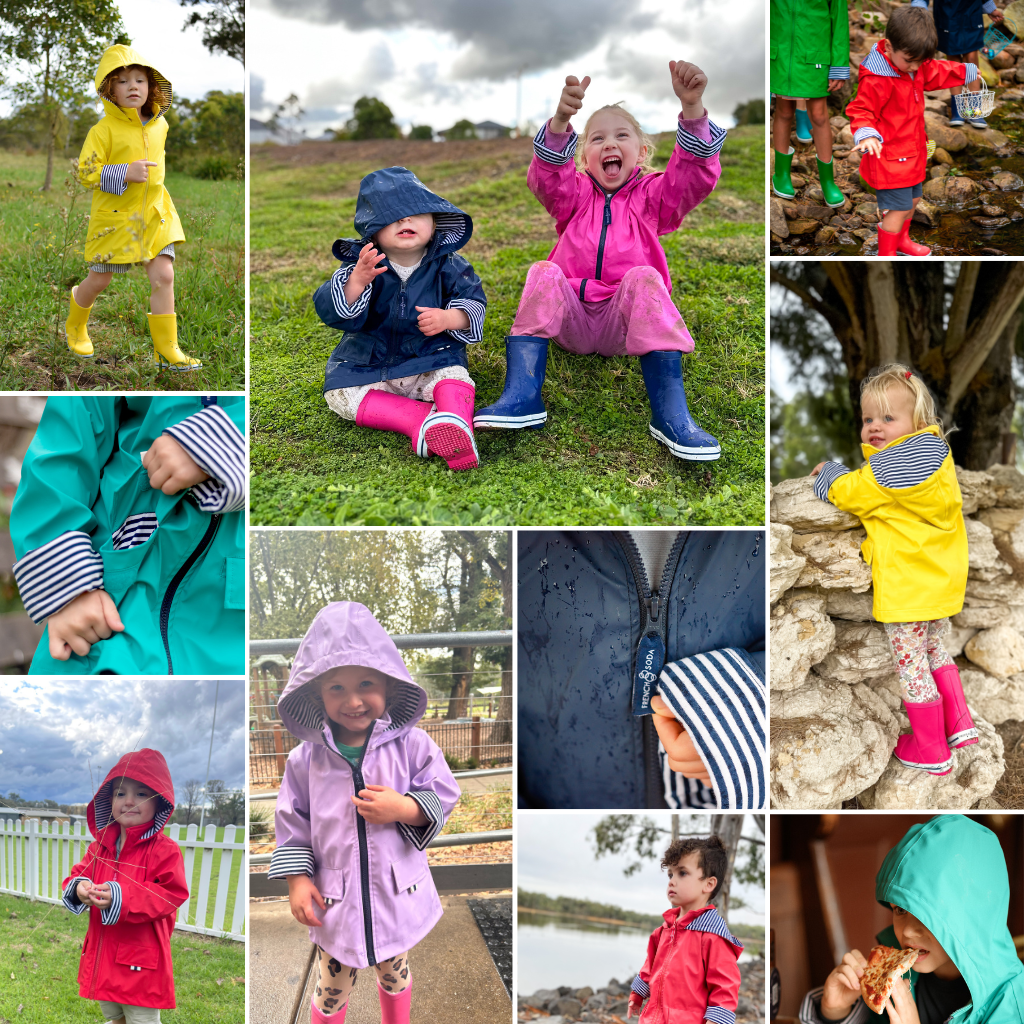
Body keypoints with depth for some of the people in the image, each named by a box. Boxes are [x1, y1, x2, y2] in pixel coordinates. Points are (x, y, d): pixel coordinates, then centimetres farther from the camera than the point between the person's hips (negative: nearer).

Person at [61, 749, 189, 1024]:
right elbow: (80, 873, 11)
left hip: (140, 959, -6)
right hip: (102, 953, 7)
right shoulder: (100, 845, 4)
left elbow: (172, 894, -23)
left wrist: (120, 897, -30)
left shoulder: (164, 850, -17)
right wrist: (79, 888, -15)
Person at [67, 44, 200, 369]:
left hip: (154, 215, 4)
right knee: (100, 279, 10)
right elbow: (85, 172, -17)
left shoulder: (159, 125, 5)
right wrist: (124, 174, -25)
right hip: (114, 217, -4)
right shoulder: (103, 130, -13)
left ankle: (166, 348, 0)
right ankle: (75, 326, 39)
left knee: (163, 276, -7)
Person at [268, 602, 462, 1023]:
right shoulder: (306, 758, -9)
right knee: (332, 988, 15)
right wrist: (297, 879, -7)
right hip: (336, 899, -1)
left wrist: (402, 809, -24)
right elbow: (293, 825, -1)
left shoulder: (411, 746, -11)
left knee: (395, 974, 25)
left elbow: (443, 797, -8)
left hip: (397, 891, 1)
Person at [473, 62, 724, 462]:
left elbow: (697, 174, -5)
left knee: (643, 277, -30)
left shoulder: (651, 196, 15)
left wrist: (691, 107, -24)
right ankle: (522, 396, -38)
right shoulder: (576, 193, 17)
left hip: (624, 321, -1)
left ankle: (670, 413, -41)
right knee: (543, 273, -24)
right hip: (570, 318, 1)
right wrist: (561, 120, -29)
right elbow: (546, 177, -7)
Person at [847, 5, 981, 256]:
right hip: (889, 157, -9)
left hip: (913, 153, 9)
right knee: (898, 208, -7)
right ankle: (886, 254, 9)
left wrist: (969, 73, 33)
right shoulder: (874, 80, -27)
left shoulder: (916, 67, 1)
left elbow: (938, 72, 20)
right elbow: (860, 111, -23)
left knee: (913, 199, 23)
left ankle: (901, 239, 46)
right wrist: (866, 134, -42)